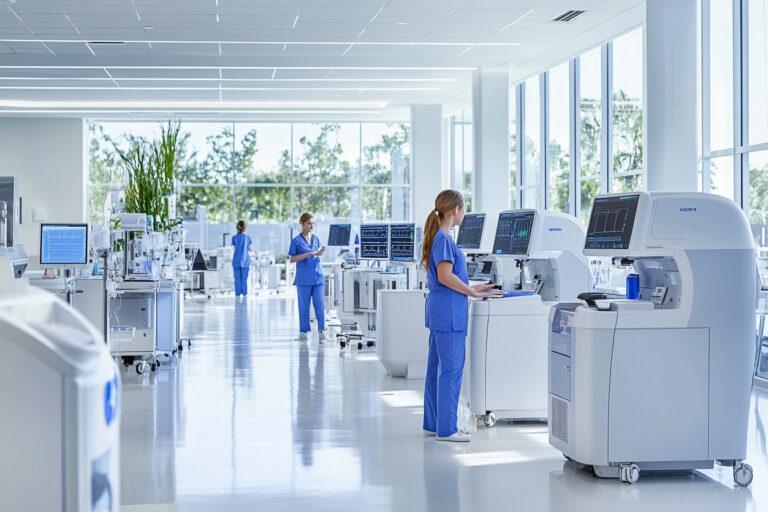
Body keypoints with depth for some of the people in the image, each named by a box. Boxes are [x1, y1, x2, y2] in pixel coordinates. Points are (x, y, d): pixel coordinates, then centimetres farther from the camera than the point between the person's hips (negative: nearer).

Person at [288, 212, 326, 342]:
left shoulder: (316, 239, 11)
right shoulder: (297, 240, -2)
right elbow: (292, 259, -6)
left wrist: (319, 254, -5)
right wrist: (307, 254, -17)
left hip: (318, 277, 3)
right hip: (303, 278, -3)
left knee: (320, 304, -3)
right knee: (304, 306, 4)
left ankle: (321, 329, 3)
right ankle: (304, 330, 13)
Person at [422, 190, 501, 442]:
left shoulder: (439, 237, 16)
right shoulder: (444, 239, -15)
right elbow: (445, 276, -21)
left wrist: (470, 288, 18)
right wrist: (474, 292, -12)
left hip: (440, 310, 11)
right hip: (448, 311, -11)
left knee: (437, 367, 14)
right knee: (451, 368, -6)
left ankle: (433, 423, 21)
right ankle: (446, 429, -3)